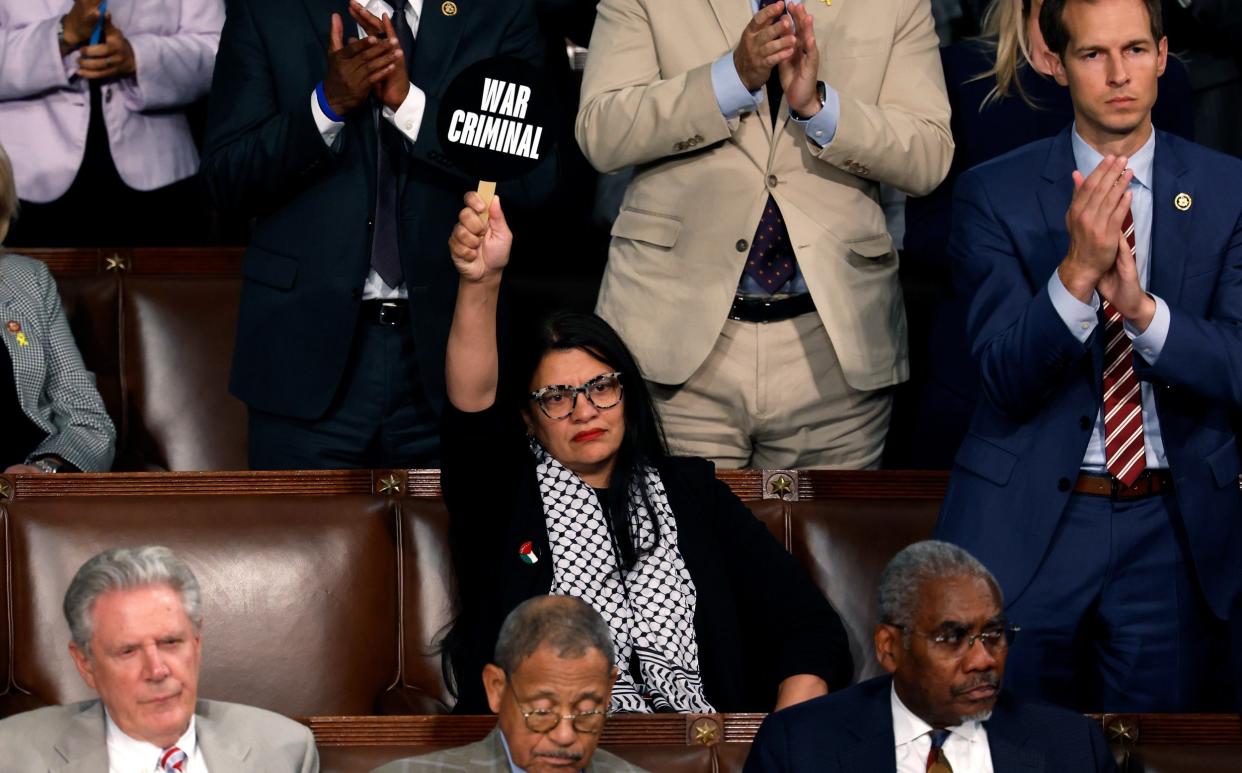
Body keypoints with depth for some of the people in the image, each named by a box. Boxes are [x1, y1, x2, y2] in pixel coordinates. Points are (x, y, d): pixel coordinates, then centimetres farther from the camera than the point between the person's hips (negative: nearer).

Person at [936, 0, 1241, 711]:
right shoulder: (995, 194, -3)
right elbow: (1006, 379, -11)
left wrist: (1143, 307, -24)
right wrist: (1078, 272, -27)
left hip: (1172, 523, 1)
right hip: (1027, 519, -1)